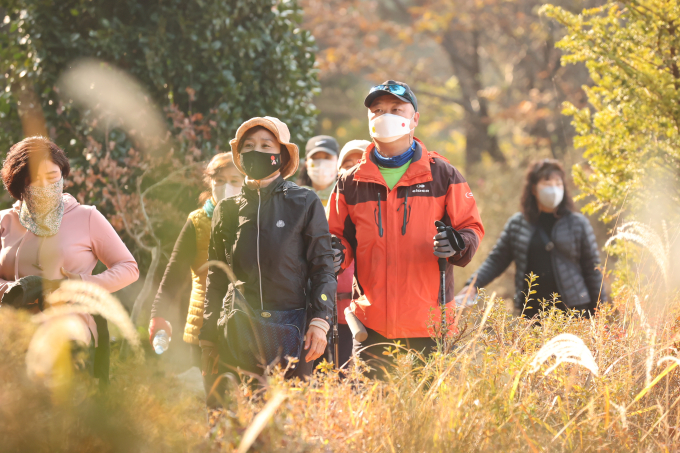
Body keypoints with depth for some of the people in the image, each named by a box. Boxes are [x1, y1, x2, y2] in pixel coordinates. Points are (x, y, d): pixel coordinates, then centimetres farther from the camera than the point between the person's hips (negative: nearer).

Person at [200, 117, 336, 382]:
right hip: (237, 330, 2)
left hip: (289, 330, -2)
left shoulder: (305, 204, 6)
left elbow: (323, 268, 4)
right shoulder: (227, 211, 14)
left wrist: (319, 322, -8)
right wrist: (209, 341, 15)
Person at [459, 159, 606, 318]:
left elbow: (592, 269, 7)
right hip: (531, 311, 1)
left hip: (572, 310, -1)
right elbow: (496, 260, 11)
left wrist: (599, 311, 4)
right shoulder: (517, 224, 8)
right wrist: (473, 284, -4)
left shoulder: (578, 223, 5)